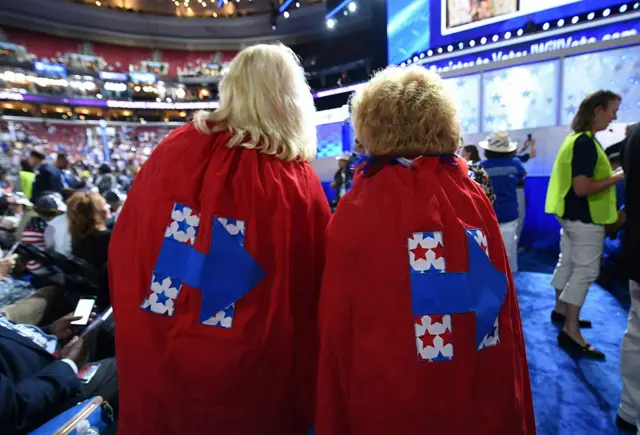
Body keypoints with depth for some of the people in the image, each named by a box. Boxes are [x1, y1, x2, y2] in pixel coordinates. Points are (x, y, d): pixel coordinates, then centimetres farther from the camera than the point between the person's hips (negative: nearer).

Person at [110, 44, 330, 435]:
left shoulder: (174, 149, -11)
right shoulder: (298, 182, -18)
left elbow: (123, 252, 0)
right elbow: (317, 291, -10)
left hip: (151, 373, 3)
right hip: (247, 390, -1)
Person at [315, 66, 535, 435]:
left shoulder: (357, 209, -17)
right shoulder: (476, 197, -7)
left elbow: (338, 323, -13)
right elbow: (506, 303, -1)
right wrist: (517, 402, 14)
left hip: (389, 401, -3)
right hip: (486, 396, 4)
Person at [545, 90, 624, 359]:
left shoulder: (576, 138, 11)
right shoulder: (586, 143, -20)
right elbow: (582, 188, -26)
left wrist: (609, 173, 11)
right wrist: (616, 178, -16)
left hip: (572, 215, 10)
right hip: (585, 219, -10)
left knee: (567, 264, 18)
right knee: (585, 272, -5)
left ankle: (560, 310, 31)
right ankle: (571, 331, 2)